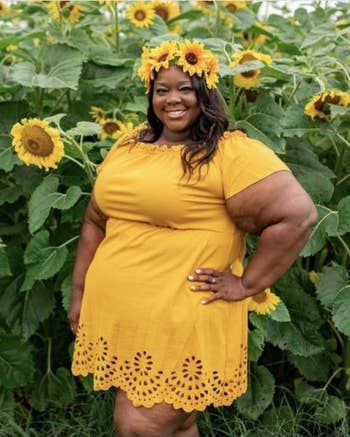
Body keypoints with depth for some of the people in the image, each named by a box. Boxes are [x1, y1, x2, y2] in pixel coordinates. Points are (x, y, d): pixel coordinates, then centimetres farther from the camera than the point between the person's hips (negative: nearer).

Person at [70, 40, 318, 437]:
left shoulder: (232, 152, -11)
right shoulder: (129, 146, 10)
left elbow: (297, 215, -18)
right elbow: (96, 222, 16)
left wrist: (247, 284, -14)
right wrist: (79, 292, 15)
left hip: (181, 325, -6)